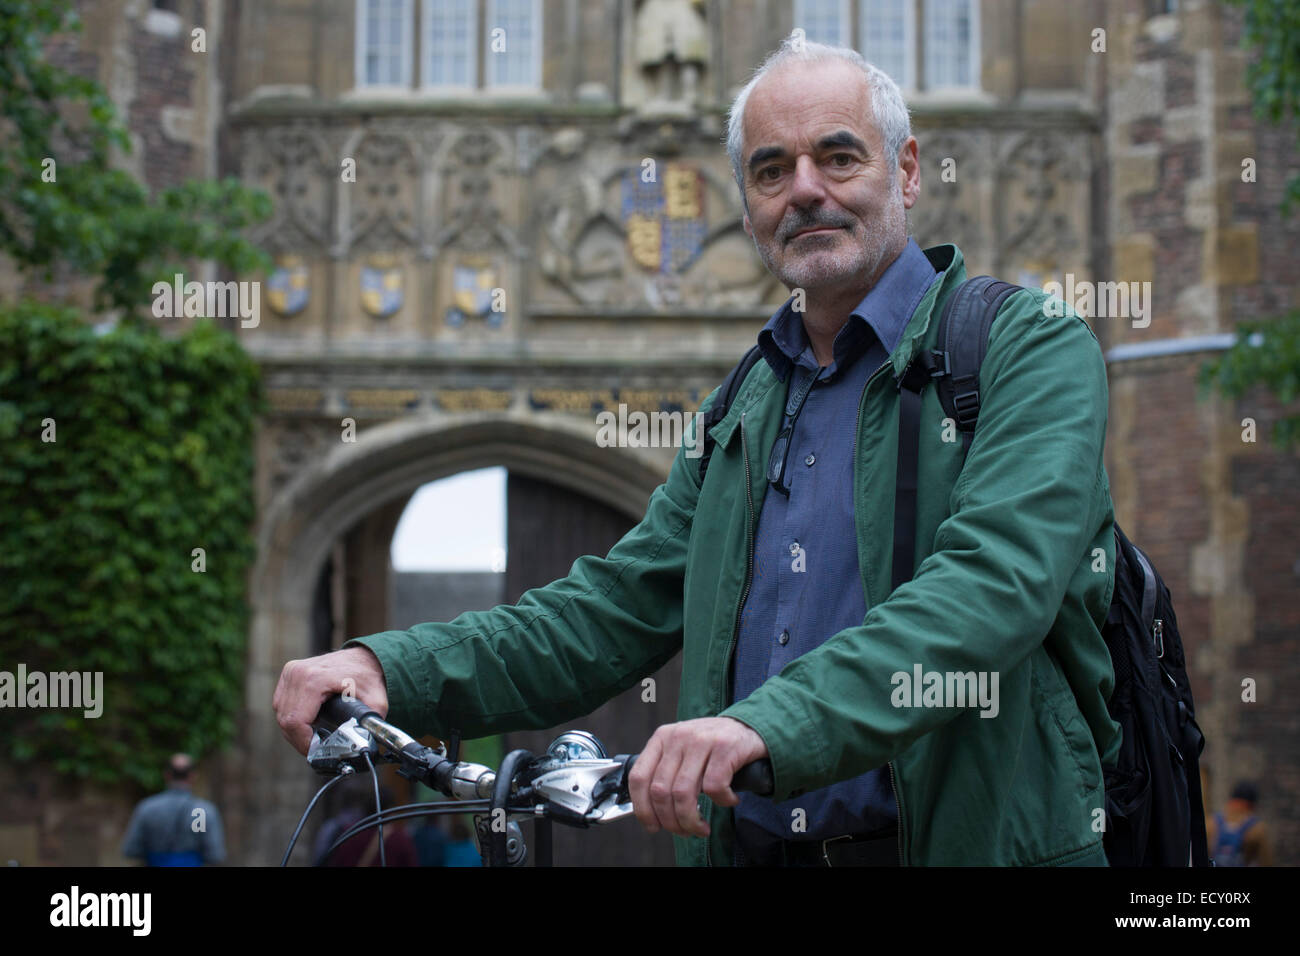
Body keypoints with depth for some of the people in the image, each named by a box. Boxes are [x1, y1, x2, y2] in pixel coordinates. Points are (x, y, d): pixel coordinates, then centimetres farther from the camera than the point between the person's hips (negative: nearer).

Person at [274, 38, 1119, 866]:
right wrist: (389, 668, -1)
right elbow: (612, 612, 14)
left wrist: (772, 725, -32)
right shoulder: (746, 413, 17)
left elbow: (995, 582, -19)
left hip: (979, 843, -4)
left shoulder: (1033, 347, -3)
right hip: (749, 847, 5)